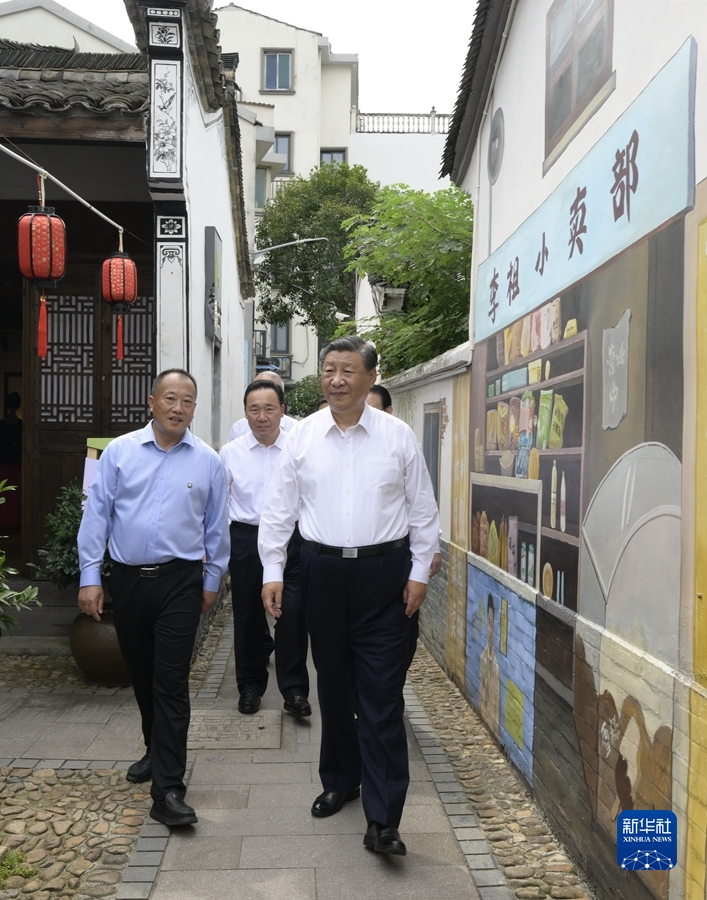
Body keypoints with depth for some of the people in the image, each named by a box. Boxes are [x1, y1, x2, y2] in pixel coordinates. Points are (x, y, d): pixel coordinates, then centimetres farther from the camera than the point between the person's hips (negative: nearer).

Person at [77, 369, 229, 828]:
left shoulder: (208, 461, 0)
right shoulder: (119, 451, 1)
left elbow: (216, 528, 7)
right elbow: (97, 514, 2)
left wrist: (212, 581, 11)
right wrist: (90, 576, -2)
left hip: (179, 583, -2)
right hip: (127, 580, 2)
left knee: (172, 683, -5)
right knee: (141, 676, 16)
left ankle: (168, 789, -1)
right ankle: (157, 749, 39)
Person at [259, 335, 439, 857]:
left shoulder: (398, 436, -1)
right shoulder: (303, 436, 2)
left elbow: (423, 510, 3)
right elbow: (279, 508, 6)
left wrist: (419, 573, -1)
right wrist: (273, 572, 2)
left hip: (385, 571, -2)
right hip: (323, 570, 2)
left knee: (382, 694, -3)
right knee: (334, 686, 15)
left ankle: (383, 819, 4)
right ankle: (340, 781, 35)